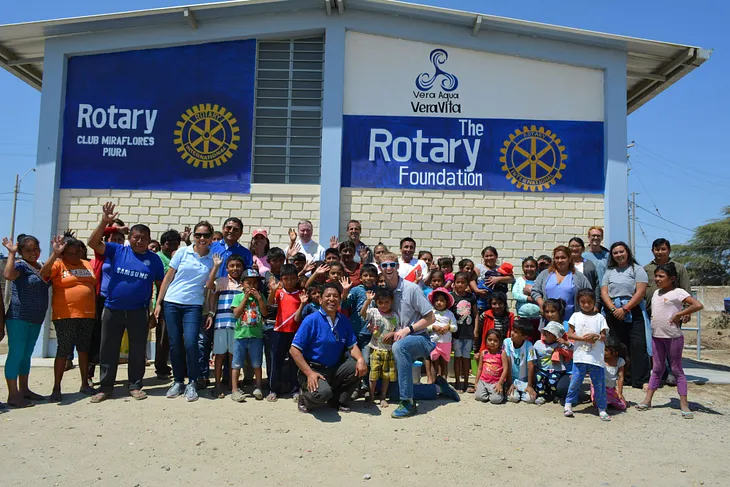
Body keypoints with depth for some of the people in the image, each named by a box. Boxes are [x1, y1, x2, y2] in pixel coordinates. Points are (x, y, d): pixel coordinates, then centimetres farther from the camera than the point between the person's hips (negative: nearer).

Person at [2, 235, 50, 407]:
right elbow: (8, 275, -30)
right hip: (18, 317, -7)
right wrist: (11, 253, -24)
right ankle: (13, 394, -1)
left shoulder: (42, 267, 12)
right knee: (16, 354, -4)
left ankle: (24, 389, 24)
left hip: (36, 319, 7)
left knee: (26, 354, 15)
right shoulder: (20, 265, -9)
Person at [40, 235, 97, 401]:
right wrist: (55, 253, -33)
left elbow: (96, 286, 18)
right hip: (65, 315, -5)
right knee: (63, 351, 0)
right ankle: (56, 388, 10)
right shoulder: (58, 264, -4)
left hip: (87, 315, 5)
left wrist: (98, 309, 15)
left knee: (84, 349, 13)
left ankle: (85, 384, 24)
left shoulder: (88, 265, 11)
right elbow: (43, 273, -24)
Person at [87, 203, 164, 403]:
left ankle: (135, 386, 21)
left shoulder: (154, 259, 1)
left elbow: (160, 285, 6)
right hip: (112, 310, 1)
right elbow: (93, 243, -9)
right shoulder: (117, 250, 0)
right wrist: (104, 222, -19)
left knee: (137, 350, 8)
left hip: (139, 312, 0)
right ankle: (105, 387, 21)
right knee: (108, 350, 9)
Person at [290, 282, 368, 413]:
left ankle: (338, 400, 8)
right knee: (322, 392, -33)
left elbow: (352, 345, 6)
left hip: (335, 369, 6)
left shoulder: (344, 321, 4)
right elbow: (294, 350, -14)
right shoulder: (311, 320, -13)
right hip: (313, 369, -6)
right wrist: (309, 373, -21)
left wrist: (360, 360, -17)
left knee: (360, 368, -14)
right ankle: (304, 398, 5)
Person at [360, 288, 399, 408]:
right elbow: (362, 313, -22)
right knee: (373, 374, 1)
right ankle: (371, 397, 15)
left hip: (389, 350, 2)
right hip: (376, 349, -2)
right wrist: (368, 300, -33)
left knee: (386, 375, 9)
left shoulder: (394, 316, 3)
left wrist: (392, 333, -14)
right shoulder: (373, 312, -4)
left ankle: (383, 397, 24)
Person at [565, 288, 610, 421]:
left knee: (599, 383, 4)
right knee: (575, 381, 2)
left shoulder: (599, 317, 7)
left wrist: (596, 336, -17)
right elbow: (570, 334, 1)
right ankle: (568, 404, 18)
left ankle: (602, 408, 16)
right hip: (580, 356, 0)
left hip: (596, 358, 0)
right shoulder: (576, 316, 7)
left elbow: (604, 338, 4)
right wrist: (584, 338, -12)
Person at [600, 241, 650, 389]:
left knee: (638, 346, -9)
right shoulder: (609, 272, 16)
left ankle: (641, 380, -6)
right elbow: (604, 292, 7)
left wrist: (625, 309, -13)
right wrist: (613, 309, -10)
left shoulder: (637, 269, 4)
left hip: (633, 312, -4)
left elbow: (640, 292, -7)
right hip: (613, 314, 4)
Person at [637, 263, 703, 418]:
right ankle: (647, 400, 16)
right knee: (657, 368, 13)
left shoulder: (678, 292, -10)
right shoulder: (656, 293, 11)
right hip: (656, 335, 6)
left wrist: (678, 314, -18)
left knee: (677, 369, 1)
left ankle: (684, 404, 7)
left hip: (673, 336, -6)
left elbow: (698, 305, -22)